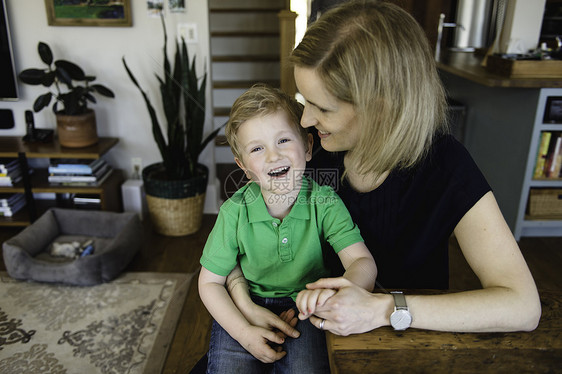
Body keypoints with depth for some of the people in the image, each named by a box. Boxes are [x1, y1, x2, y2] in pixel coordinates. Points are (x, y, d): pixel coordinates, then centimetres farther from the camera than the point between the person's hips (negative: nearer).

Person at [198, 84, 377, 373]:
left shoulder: (325, 203, -14)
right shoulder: (235, 212, -14)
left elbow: (363, 262, -23)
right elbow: (210, 282, -5)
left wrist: (337, 291, -46)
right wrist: (245, 333, -17)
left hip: (304, 306, 0)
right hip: (244, 308, 1)